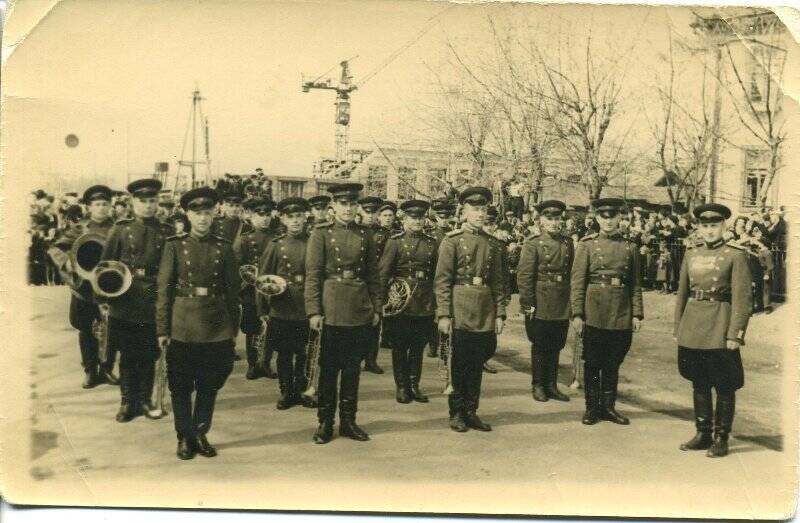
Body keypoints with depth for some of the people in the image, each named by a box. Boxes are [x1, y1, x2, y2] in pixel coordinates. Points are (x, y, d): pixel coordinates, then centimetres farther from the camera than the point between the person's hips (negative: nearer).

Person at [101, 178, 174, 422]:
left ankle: (145, 400, 22)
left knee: (149, 356, 8)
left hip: (154, 305, 0)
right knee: (127, 356, 8)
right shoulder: (121, 229, 3)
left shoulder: (166, 232, 3)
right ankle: (127, 402, 20)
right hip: (125, 304, 0)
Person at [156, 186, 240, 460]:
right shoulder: (175, 246, -1)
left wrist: (233, 328, 5)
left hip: (216, 328, 1)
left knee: (209, 385, 9)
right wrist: (163, 329, -5)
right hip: (182, 326, -1)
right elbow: (164, 289, -2)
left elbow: (233, 290, 6)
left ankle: (200, 434, 24)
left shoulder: (223, 247, 3)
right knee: (181, 386, 7)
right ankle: (184, 437, 21)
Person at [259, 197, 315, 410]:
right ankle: (287, 392, 20)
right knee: (284, 353, 7)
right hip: (281, 309, 0)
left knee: (304, 352, 6)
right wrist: (263, 310, 1)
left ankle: (301, 390, 21)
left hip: (306, 309, 0)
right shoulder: (276, 245, 2)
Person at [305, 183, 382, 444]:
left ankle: (348, 420, 21)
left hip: (361, 312, 3)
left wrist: (376, 307, 7)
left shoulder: (365, 234, 8)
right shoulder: (321, 233, -3)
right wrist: (313, 311, -11)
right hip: (331, 311, -3)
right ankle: (325, 422, 16)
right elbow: (312, 274, -6)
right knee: (328, 368, 5)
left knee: (353, 367, 10)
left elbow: (373, 274, 11)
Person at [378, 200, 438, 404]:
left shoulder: (431, 242, 8)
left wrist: (436, 300, 8)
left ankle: (415, 385, 20)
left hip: (425, 303, 3)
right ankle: (401, 386, 16)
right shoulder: (395, 241, -3)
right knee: (399, 346, 5)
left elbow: (436, 273, 12)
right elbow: (383, 271, -6)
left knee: (418, 346, 10)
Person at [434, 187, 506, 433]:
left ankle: (471, 411, 21)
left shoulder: (491, 244, 12)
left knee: (477, 363, 10)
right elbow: (442, 280, -7)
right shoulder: (453, 240, -3)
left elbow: (498, 282, 13)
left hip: (485, 314, 5)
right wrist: (444, 314, -13)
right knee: (459, 364, 3)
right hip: (460, 312, -4)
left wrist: (500, 314, 7)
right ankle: (456, 413, 16)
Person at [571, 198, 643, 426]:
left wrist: (637, 314, 2)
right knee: (592, 363, 6)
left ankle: (608, 406, 23)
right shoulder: (587, 244, 0)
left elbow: (636, 284, 9)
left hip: (621, 316, 3)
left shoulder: (630, 247, 8)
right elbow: (577, 281, -4)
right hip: (594, 315, -3)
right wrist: (577, 313, -10)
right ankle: (592, 407, 17)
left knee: (613, 364, 11)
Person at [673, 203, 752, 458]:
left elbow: (742, 299, -10)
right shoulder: (691, 255, 9)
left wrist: (735, 334, -15)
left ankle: (721, 437, 16)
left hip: (720, 328, -5)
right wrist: (678, 329, 11)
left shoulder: (736, 256, -6)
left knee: (724, 386, 5)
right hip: (693, 328, 5)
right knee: (699, 384, 13)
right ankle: (703, 434, 24)